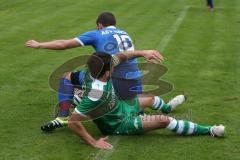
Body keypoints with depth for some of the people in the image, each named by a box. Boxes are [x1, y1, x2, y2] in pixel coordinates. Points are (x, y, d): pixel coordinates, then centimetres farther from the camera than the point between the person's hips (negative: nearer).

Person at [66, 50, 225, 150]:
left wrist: (142, 53, -17)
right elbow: (73, 122, -41)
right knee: (164, 121, -13)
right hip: (119, 124, -9)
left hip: (120, 106, 9)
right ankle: (207, 131, 3)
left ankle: (167, 107, 68)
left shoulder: (97, 69, -22)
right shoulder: (97, 93, -43)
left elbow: (120, 57, -4)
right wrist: (93, 142, -37)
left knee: (151, 98, 31)